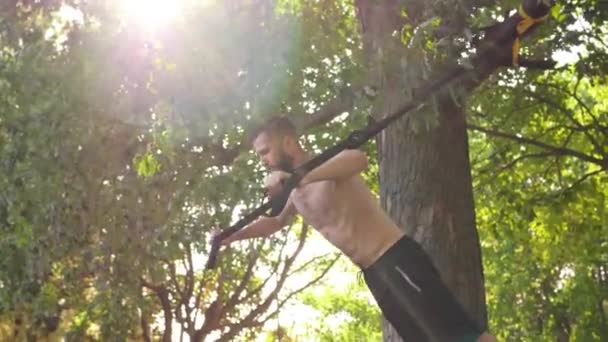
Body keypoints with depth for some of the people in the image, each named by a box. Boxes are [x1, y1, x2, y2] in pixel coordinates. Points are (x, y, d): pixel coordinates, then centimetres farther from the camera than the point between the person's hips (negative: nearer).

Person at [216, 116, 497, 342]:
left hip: (397, 259, -9)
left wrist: (298, 177, -43)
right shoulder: (296, 191, 15)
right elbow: (275, 222, 36)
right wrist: (231, 236, 27)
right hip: (374, 273, 9)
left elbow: (359, 159, -36)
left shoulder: (327, 166, -11)